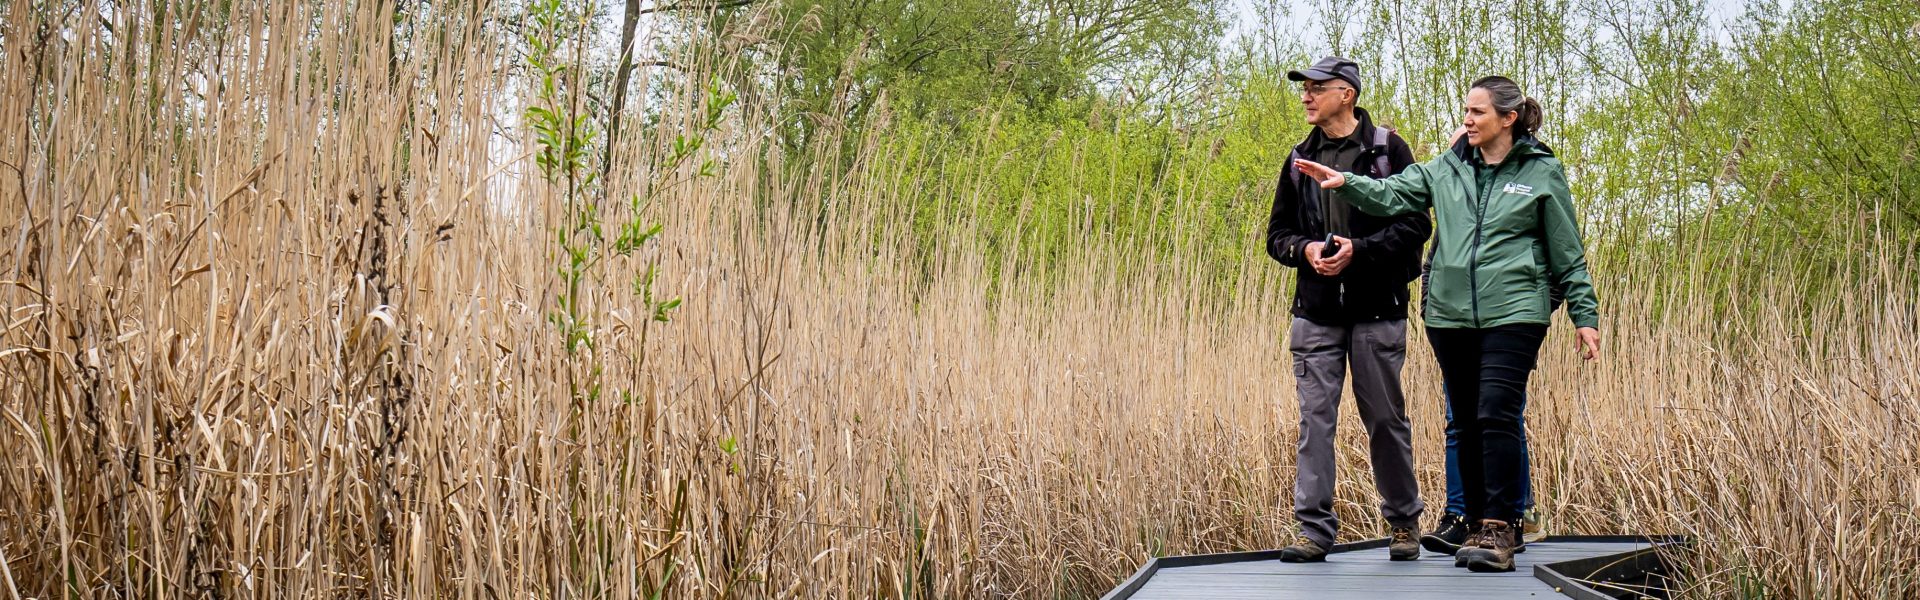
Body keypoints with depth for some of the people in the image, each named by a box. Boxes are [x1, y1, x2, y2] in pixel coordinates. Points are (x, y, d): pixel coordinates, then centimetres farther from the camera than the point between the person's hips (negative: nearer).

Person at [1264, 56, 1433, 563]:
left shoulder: (1387, 149, -1)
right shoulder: (1300, 159, 12)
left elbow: (1416, 224, -5)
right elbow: (1277, 234, 16)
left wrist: (1359, 249, -17)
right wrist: (1304, 249, -6)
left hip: (1377, 310, -3)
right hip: (1316, 311, 3)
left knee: (1386, 419, 5)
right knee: (1315, 419, -3)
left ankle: (1404, 522, 20)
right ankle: (1314, 529, 0)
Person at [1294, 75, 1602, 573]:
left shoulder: (1541, 173, 3)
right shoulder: (1447, 169, 11)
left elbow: (1568, 253, 6)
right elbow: (1393, 195, 4)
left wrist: (1584, 316, 5)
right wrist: (1344, 182, -13)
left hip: (1513, 314, -4)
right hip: (1450, 314, 4)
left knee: (1497, 416, -15)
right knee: (1467, 423, 7)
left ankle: (1500, 529, -12)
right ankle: (1478, 527, 15)